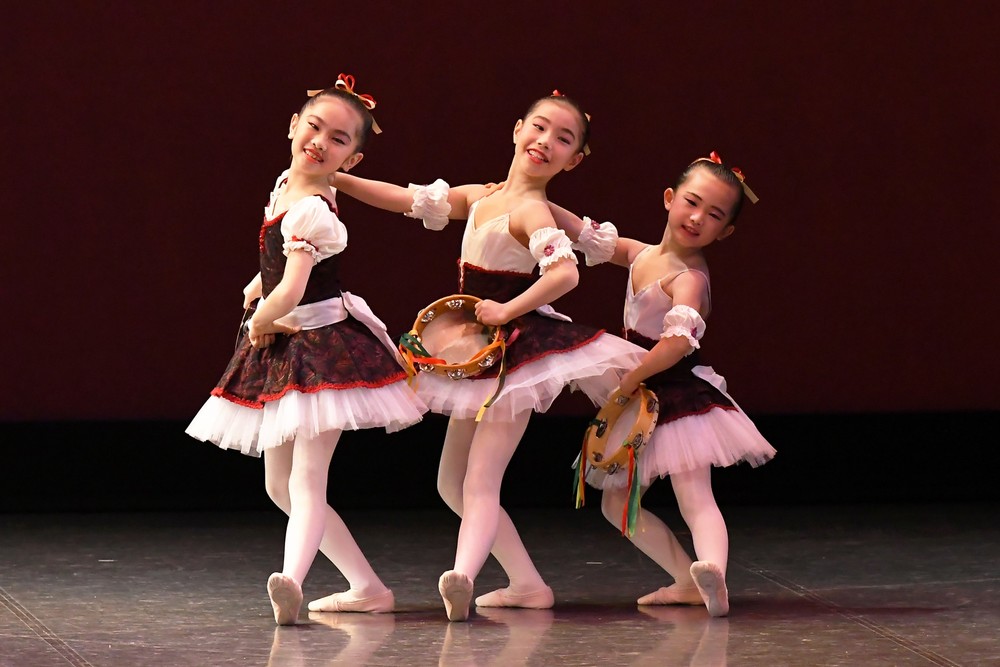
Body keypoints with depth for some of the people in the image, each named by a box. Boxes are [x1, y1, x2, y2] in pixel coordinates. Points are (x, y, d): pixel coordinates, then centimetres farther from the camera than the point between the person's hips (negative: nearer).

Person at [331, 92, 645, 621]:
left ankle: (462, 576, -34)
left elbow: (565, 273, -32)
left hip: (519, 351, -9)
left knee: (480, 481, -22)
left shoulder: (531, 212, -15)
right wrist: (335, 179, 7)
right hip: (478, 357, 9)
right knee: (451, 483, 13)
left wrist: (507, 310, -26)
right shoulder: (480, 198, 9)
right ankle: (527, 583, 15)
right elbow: (406, 200, 13)